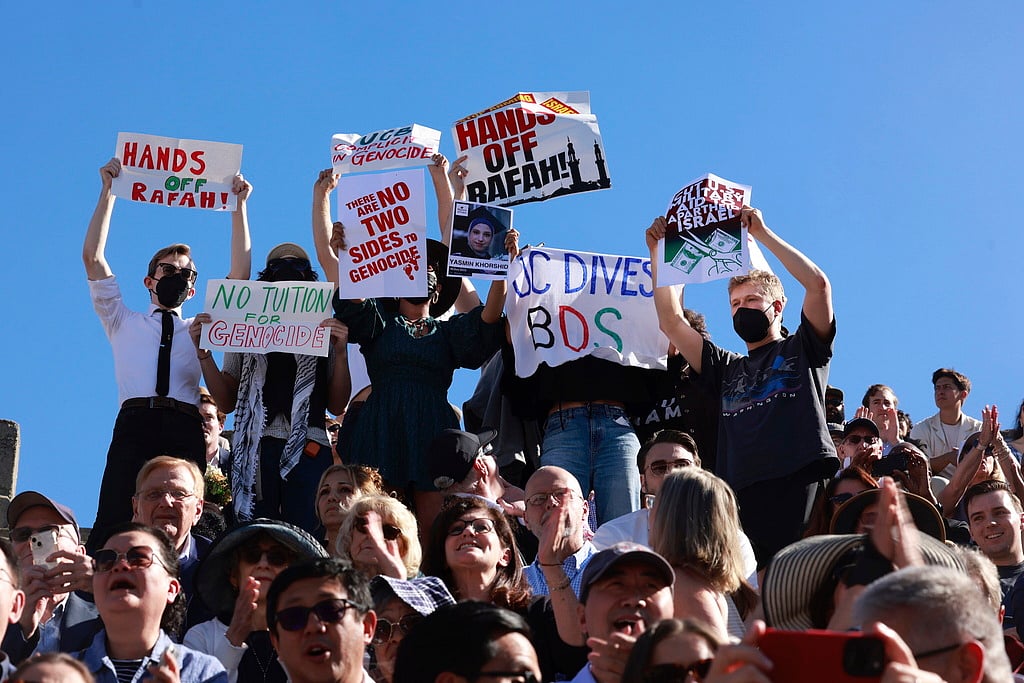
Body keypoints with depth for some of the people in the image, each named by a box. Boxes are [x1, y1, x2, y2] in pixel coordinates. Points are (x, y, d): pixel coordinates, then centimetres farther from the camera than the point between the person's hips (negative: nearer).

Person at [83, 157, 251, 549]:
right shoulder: (124, 323, 28)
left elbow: (240, 274, 22)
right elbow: (93, 258, 21)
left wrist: (239, 205, 21)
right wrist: (109, 190, 19)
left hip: (185, 432, 1)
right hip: (134, 425, -1)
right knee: (113, 525, -20)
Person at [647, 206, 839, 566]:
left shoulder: (803, 350, 19)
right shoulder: (726, 368, 30)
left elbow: (818, 284, 4)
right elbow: (671, 321, 25)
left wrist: (762, 233, 7)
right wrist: (658, 252, 21)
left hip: (800, 483, -3)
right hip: (742, 493, 3)